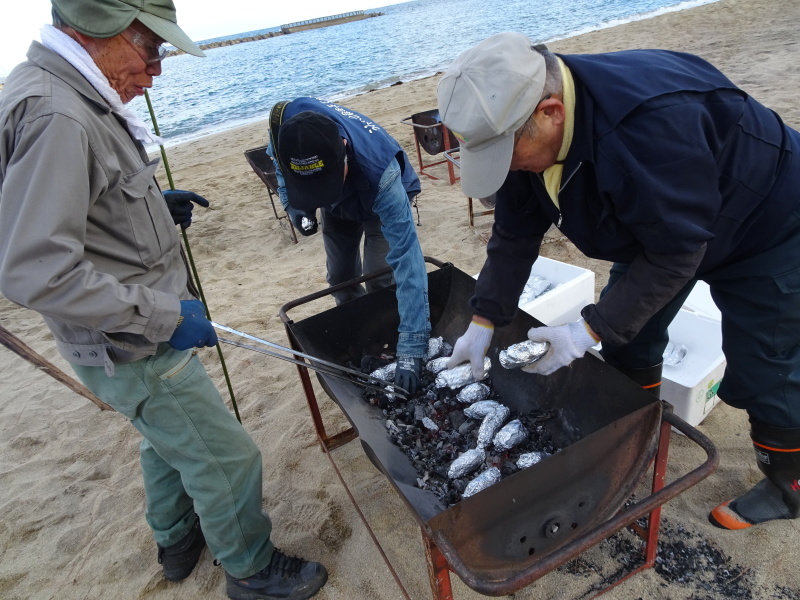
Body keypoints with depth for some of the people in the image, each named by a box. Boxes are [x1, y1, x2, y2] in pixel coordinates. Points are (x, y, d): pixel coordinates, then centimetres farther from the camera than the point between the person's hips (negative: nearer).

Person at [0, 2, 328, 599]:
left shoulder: (75, 100, 6)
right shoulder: (55, 117, -26)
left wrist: (156, 206, 8)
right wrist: (162, 315, -24)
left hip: (143, 331, 11)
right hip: (133, 350, -11)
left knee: (169, 439, 29)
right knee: (226, 459, 5)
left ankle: (177, 542, 53)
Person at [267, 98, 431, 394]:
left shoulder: (378, 170, -47)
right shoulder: (286, 125, -35)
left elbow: (406, 256, -50)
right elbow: (279, 165, -8)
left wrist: (411, 346, -54)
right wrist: (295, 205, -24)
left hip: (382, 198, -4)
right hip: (338, 205, 4)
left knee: (379, 278, -13)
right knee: (341, 277, 5)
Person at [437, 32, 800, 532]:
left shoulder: (650, 122, -43)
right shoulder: (523, 126, -18)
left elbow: (675, 251, -34)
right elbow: (515, 235, -11)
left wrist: (591, 330, -32)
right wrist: (484, 322, -15)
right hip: (653, 226, 7)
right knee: (628, 340, 8)